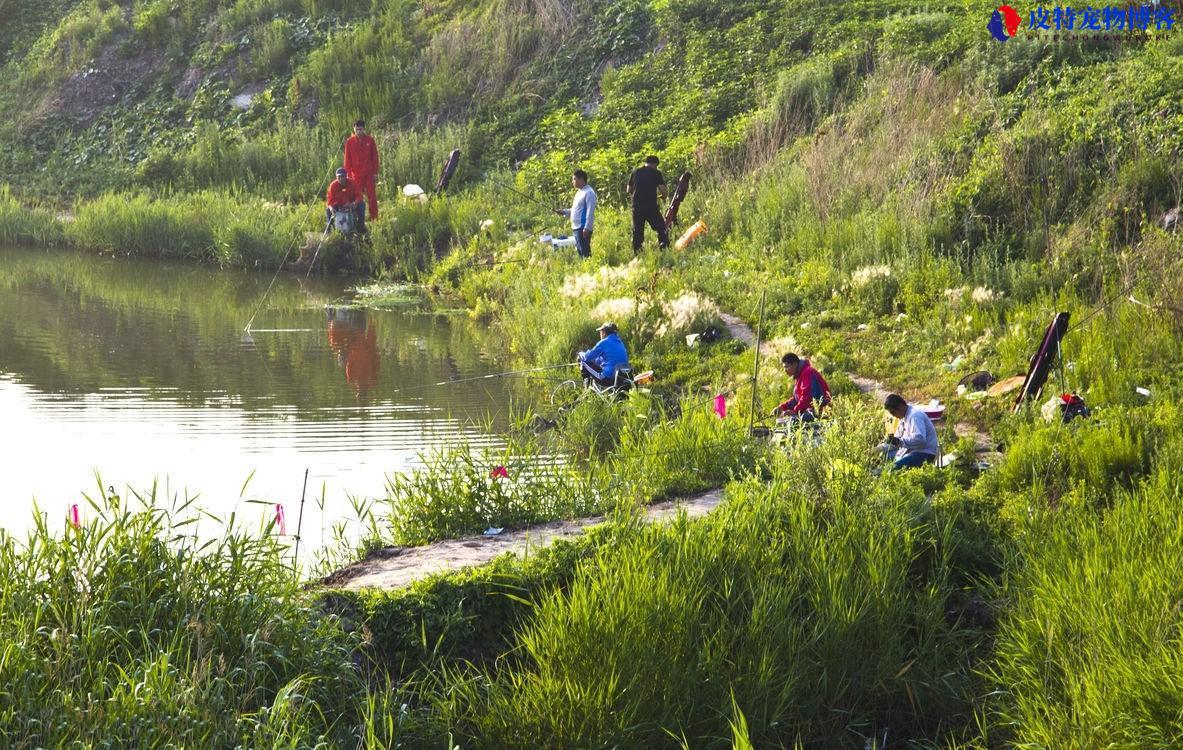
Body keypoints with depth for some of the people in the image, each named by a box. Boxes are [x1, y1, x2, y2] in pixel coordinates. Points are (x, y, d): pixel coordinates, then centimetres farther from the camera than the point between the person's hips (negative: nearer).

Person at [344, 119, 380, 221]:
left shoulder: (370, 140, -1)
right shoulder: (350, 142, -1)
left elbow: (375, 156, 4)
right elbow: (347, 159, 3)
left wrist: (375, 172, 1)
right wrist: (348, 173, -1)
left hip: (369, 173, 0)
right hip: (356, 174, 0)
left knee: (372, 195, 1)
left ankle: (374, 216, 6)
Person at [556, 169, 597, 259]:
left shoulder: (589, 193, -12)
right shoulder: (579, 192, 18)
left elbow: (590, 212, -17)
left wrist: (587, 228, -21)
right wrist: (564, 212, 15)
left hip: (583, 228, -10)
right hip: (576, 228, 10)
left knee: (585, 252, -10)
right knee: (580, 252, 11)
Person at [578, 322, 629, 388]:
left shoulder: (604, 342, -7)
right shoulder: (620, 343, 16)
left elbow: (587, 357, 0)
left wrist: (581, 354, 23)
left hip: (608, 379, -8)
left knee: (584, 362, 4)